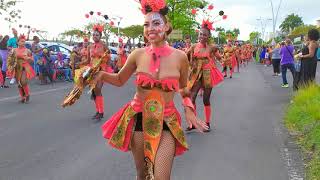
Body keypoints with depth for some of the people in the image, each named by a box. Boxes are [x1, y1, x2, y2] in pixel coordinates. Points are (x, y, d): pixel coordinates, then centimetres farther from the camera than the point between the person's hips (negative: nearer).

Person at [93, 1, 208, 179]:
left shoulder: (180, 57, -8)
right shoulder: (138, 55, -7)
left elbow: (183, 89, 9)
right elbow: (120, 80, 8)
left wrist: (189, 108, -6)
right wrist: (102, 75, -11)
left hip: (167, 122, -1)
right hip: (138, 119, 1)